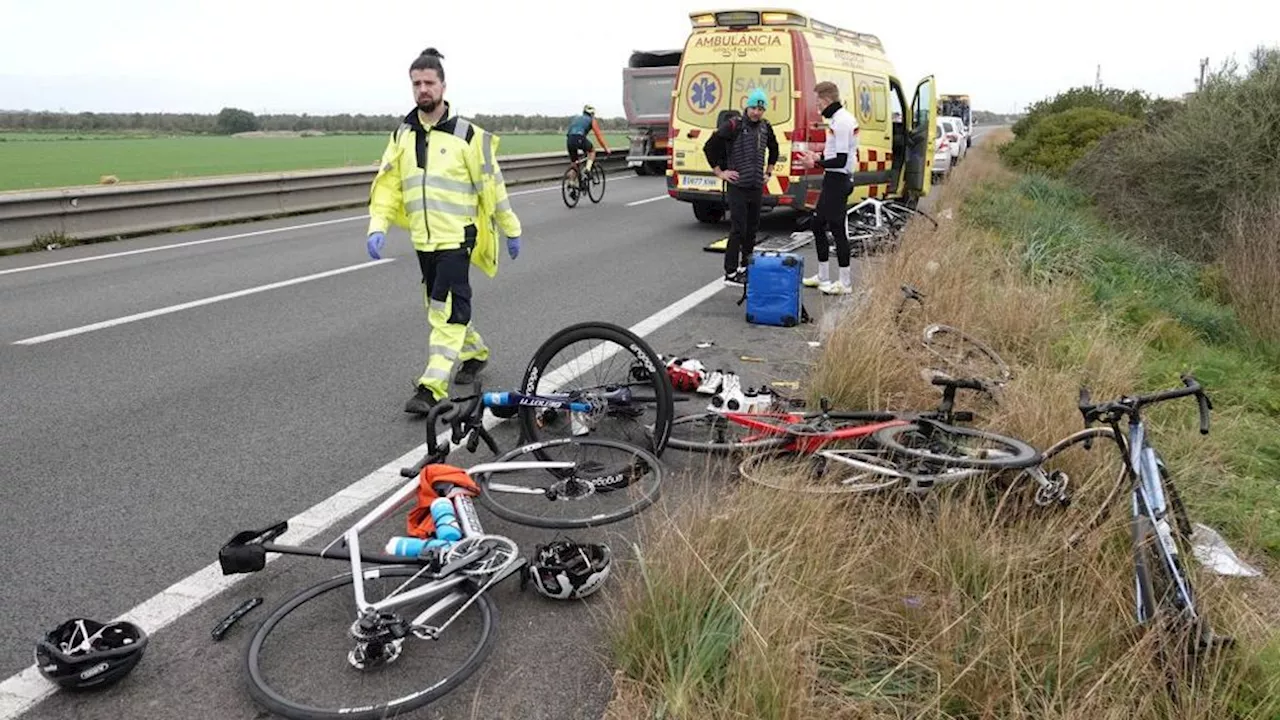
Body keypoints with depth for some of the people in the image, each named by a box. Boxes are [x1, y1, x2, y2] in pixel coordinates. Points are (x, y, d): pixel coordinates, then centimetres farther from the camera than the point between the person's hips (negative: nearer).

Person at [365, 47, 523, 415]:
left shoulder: (466, 134, -6)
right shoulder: (403, 135, 8)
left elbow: (492, 185, -2)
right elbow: (387, 185, 7)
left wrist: (511, 230, 3)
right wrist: (378, 226, -6)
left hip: (456, 237, -6)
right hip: (423, 240, 6)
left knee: (447, 311, -10)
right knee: (440, 307, 17)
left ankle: (431, 388, -10)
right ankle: (475, 352, 40)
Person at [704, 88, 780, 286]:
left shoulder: (765, 127, 9)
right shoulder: (734, 125, -11)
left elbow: (774, 149, 29)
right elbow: (709, 147, -11)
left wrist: (768, 172, 21)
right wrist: (720, 172, -9)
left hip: (757, 186, 7)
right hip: (737, 186, -7)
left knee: (752, 228, 12)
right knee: (738, 229, -10)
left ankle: (745, 267, 24)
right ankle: (730, 273, -6)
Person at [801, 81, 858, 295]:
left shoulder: (841, 121, -19)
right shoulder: (838, 118, 12)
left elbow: (841, 160, -23)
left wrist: (816, 163, -13)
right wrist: (820, 157, 13)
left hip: (837, 180, -11)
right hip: (833, 180, 11)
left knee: (837, 228, -4)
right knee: (818, 225, 15)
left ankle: (845, 282, 4)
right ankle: (823, 277, 24)